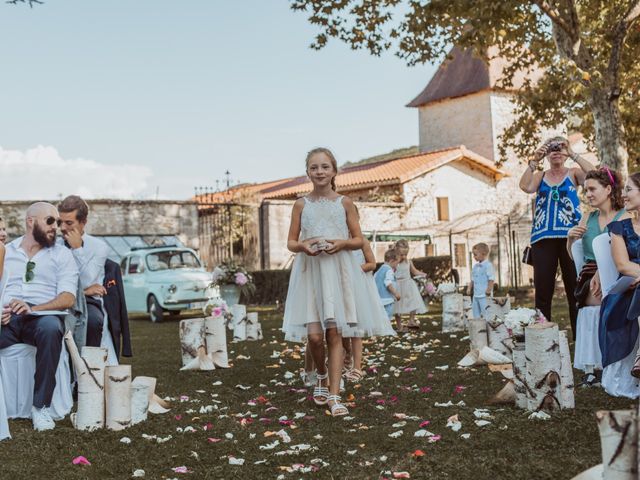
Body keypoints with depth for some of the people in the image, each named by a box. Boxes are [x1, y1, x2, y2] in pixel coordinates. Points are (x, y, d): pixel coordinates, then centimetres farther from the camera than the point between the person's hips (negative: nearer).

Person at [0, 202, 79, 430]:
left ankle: (40, 406, -26)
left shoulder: (62, 255, 13)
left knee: (50, 328, -38)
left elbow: (68, 298, 1)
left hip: (42, 317, -1)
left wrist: (32, 308, -16)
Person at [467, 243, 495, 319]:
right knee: (476, 315, 12)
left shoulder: (488, 265, -10)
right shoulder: (475, 266, 13)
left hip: (485, 296, -8)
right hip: (476, 295, 8)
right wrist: (469, 288, 11)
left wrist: (488, 290, -19)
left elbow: (491, 279, -14)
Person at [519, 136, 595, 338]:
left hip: (570, 236, -2)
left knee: (575, 289, -1)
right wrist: (534, 162, -9)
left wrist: (573, 154, -9)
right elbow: (525, 187, -6)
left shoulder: (573, 173, 9)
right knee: (543, 290, 0)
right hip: (543, 238, 2)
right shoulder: (540, 176, 14)